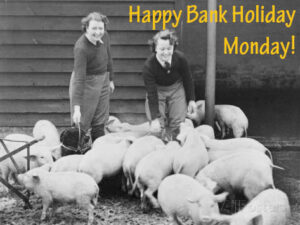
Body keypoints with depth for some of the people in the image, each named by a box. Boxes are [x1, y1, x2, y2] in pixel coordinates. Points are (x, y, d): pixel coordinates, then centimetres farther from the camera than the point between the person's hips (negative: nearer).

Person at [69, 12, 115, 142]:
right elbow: (79, 78, -33)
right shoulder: (81, 48, -29)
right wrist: (76, 108, -35)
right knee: (81, 123, 0)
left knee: (99, 122, 16)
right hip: (86, 82, -7)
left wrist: (110, 80, 20)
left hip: (103, 79, 7)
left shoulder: (104, 36, -10)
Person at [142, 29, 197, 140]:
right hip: (157, 90, -2)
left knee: (177, 122, 1)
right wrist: (155, 118, -26)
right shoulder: (148, 66, -30)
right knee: (157, 126, -7)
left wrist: (191, 100, 0)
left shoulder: (180, 58, -24)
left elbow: (188, 79, -6)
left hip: (176, 88, 2)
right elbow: (151, 94, -26)